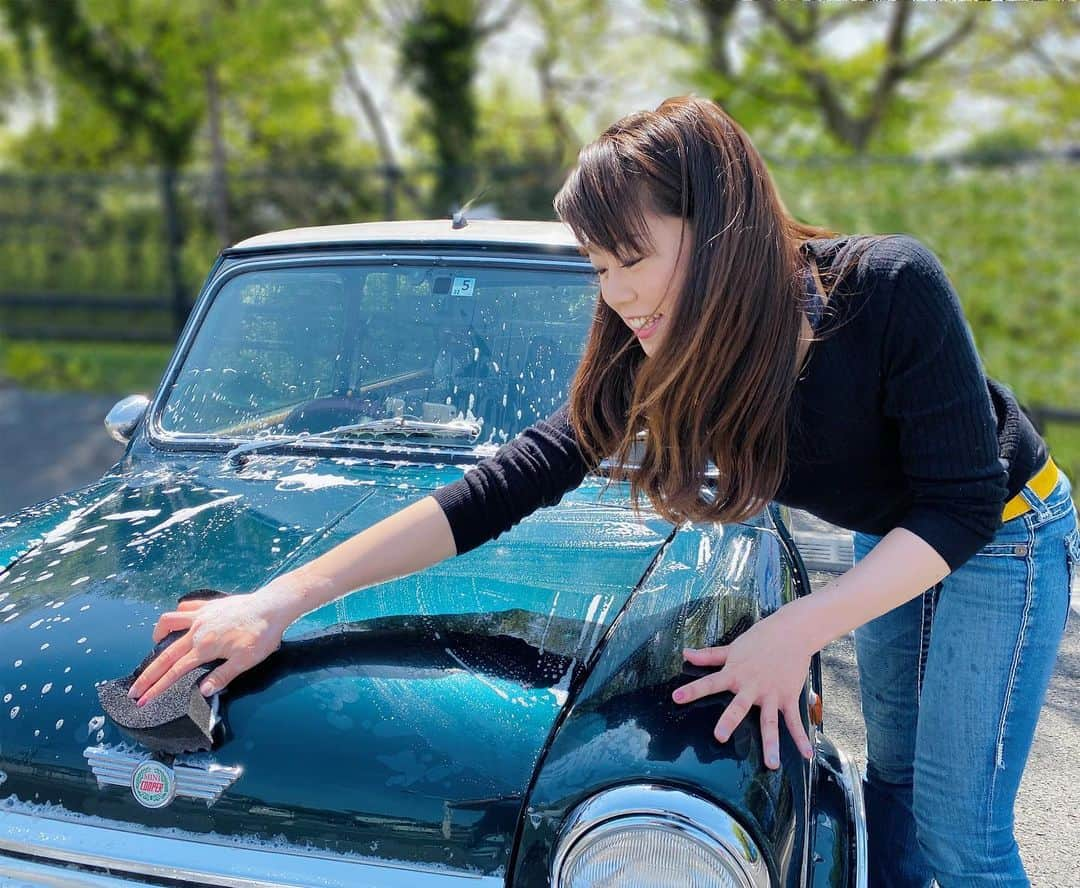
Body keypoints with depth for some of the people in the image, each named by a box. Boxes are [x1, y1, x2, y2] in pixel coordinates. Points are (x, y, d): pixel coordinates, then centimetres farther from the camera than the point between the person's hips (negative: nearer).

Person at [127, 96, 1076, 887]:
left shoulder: (890, 287, -34)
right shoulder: (659, 353, -19)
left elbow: (962, 504, -28)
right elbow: (514, 480, -24)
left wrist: (796, 632, -37)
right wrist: (284, 599, -30)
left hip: (1002, 532, -4)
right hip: (889, 546, 5)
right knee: (892, 785, 16)